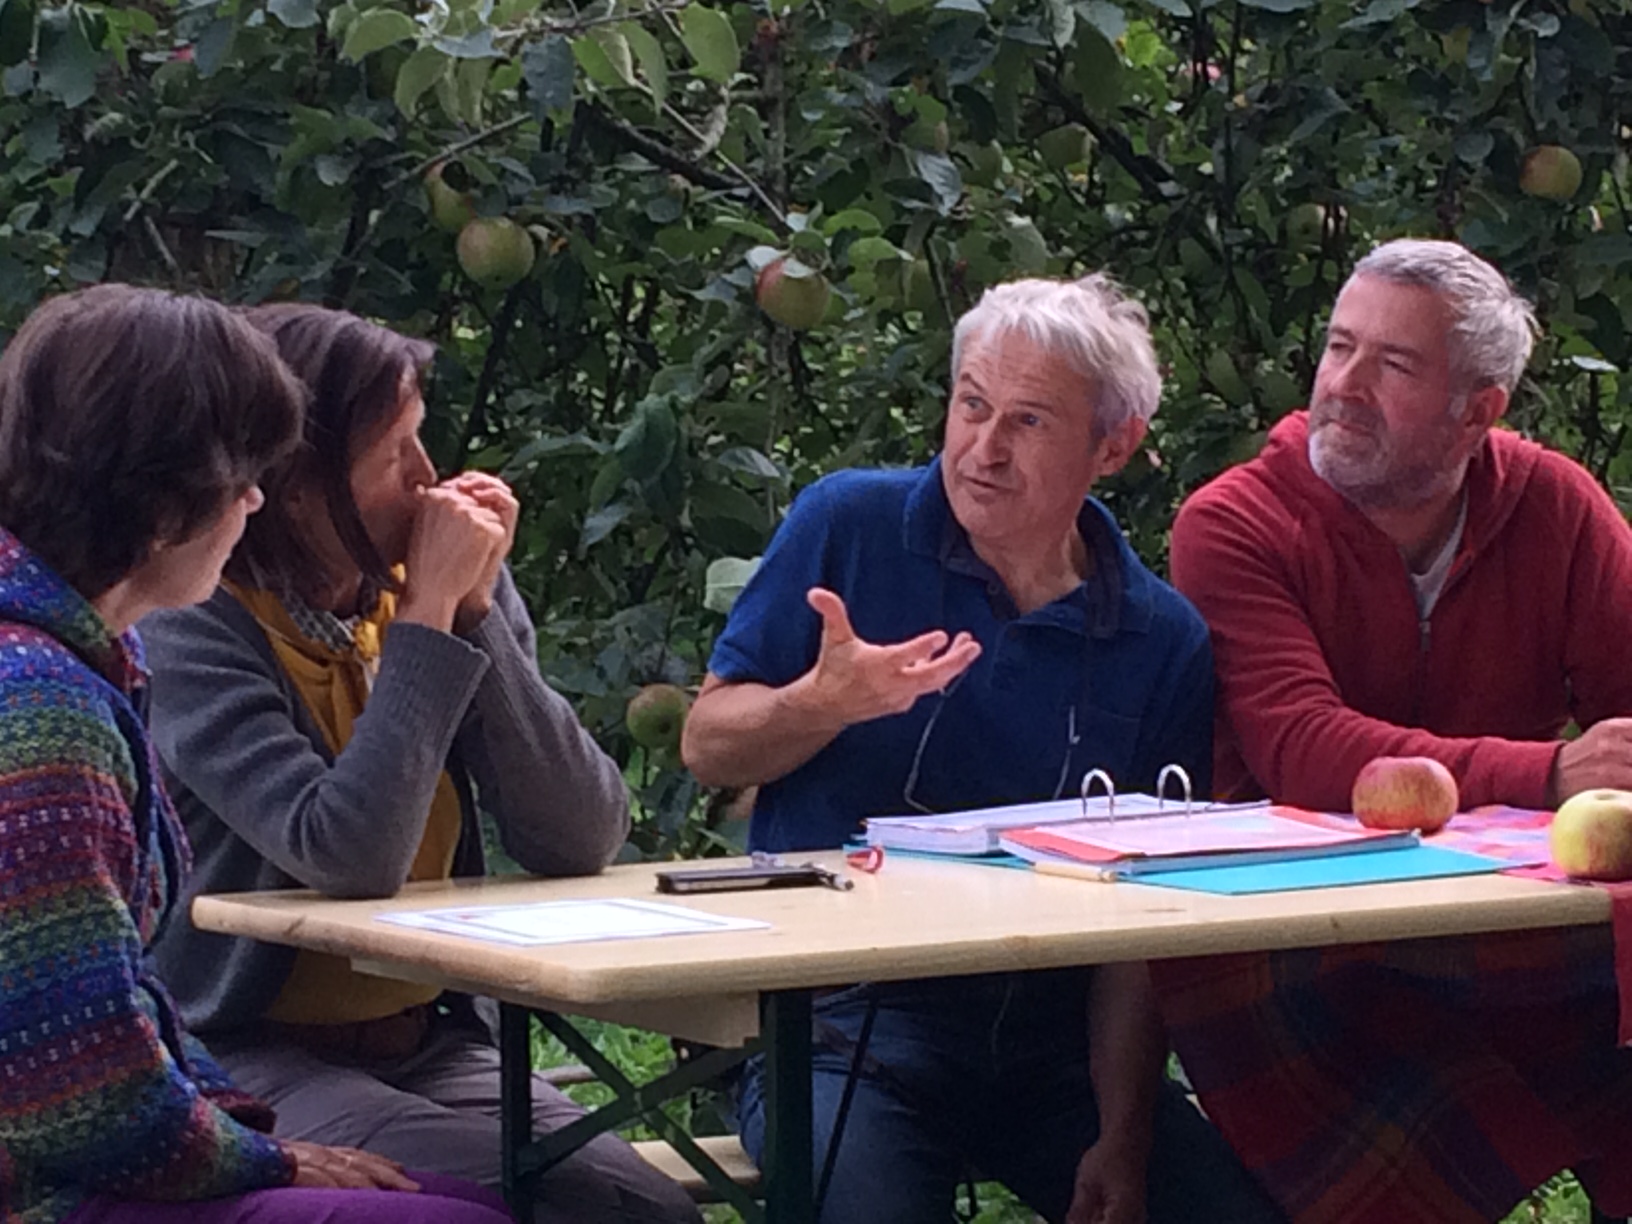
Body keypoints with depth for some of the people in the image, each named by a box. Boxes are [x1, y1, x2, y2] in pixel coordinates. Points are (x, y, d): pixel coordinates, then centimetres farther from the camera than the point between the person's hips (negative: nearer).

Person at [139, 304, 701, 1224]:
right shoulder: (196, 632, -13)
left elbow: (584, 845, -5)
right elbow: (352, 857, -26)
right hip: (250, 1061, -5)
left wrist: (478, 611, -12)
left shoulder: (452, 588, 2)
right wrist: (427, 615, -20)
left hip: (433, 1042, 5)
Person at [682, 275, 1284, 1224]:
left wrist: (1123, 1136, -8)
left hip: (1049, 1031, 2)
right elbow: (708, 746, 4)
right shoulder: (847, 528, 2)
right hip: (843, 1024, -2)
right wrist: (828, 702, -18)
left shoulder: (1165, 642, 5)